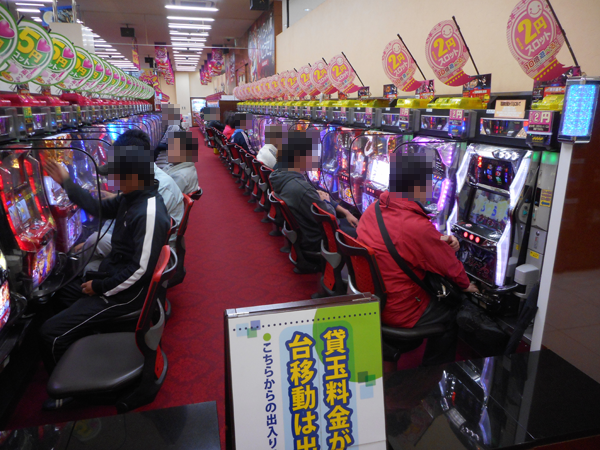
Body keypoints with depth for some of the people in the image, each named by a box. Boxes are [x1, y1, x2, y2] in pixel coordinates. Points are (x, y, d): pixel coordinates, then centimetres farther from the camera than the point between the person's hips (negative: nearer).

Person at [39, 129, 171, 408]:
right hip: (112, 273, 10)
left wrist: (100, 288, -18)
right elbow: (99, 209, 16)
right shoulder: (130, 198, 0)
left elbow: (141, 269, -29)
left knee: (51, 334, -8)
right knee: (58, 296, 29)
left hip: (128, 290, -10)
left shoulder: (149, 213, -30)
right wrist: (66, 183, 8)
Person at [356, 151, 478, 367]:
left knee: (437, 294, 28)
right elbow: (451, 267, -9)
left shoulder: (374, 209, -5)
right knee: (455, 313, 18)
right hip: (397, 311, -7)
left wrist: (438, 240, 0)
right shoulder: (418, 227, -27)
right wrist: (466, 285, 11)